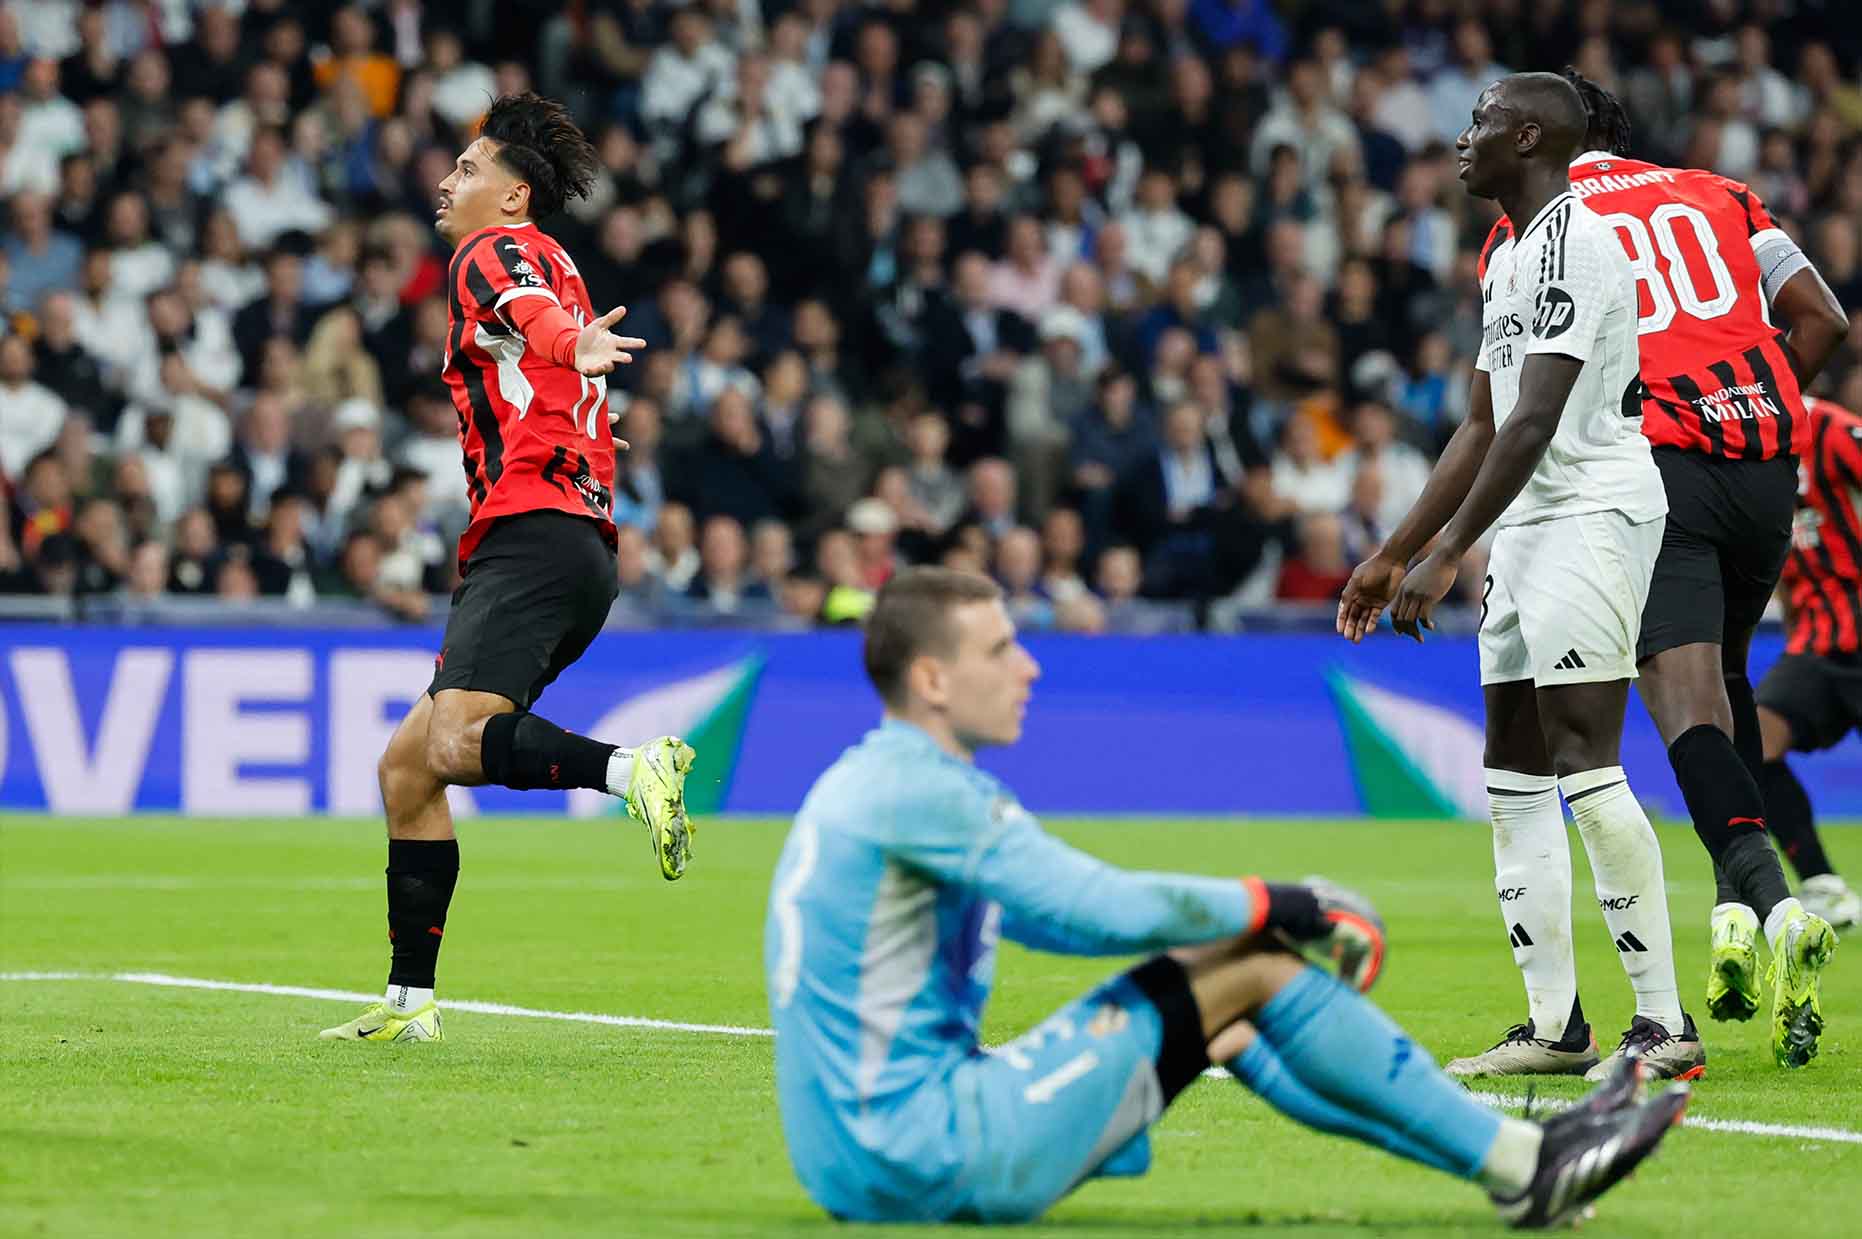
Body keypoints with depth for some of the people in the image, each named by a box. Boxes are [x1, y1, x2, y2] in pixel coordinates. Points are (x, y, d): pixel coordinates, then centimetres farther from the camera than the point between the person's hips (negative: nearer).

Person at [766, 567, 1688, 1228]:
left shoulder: (877, 784, 16)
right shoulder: (918, 792, -16)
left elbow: (1071, 913, 23)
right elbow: (1106, 910, -18)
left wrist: (1267, 914, 15)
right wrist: (1268, 906, -2)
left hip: (862, 1167, 10)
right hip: (925, 1163, -10)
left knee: (1226, 1015, 16)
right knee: (1254, 966, -7)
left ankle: (1518, 1153, 17)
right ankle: (1522, 1166, 1)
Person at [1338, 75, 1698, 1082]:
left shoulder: (1572, 241, -13)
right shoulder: (1511, 256, 20)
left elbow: (1534, 423, -18)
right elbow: (1483, 429, 24)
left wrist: (1446, 555, -18)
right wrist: (1394, 555, 22)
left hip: (1593, 511, -10)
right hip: (1528, 527, 10)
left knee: (1586, 765, -14)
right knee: (1515, 778, 8)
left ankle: (1664, 1024, -12)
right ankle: (1554, 1026, 11)